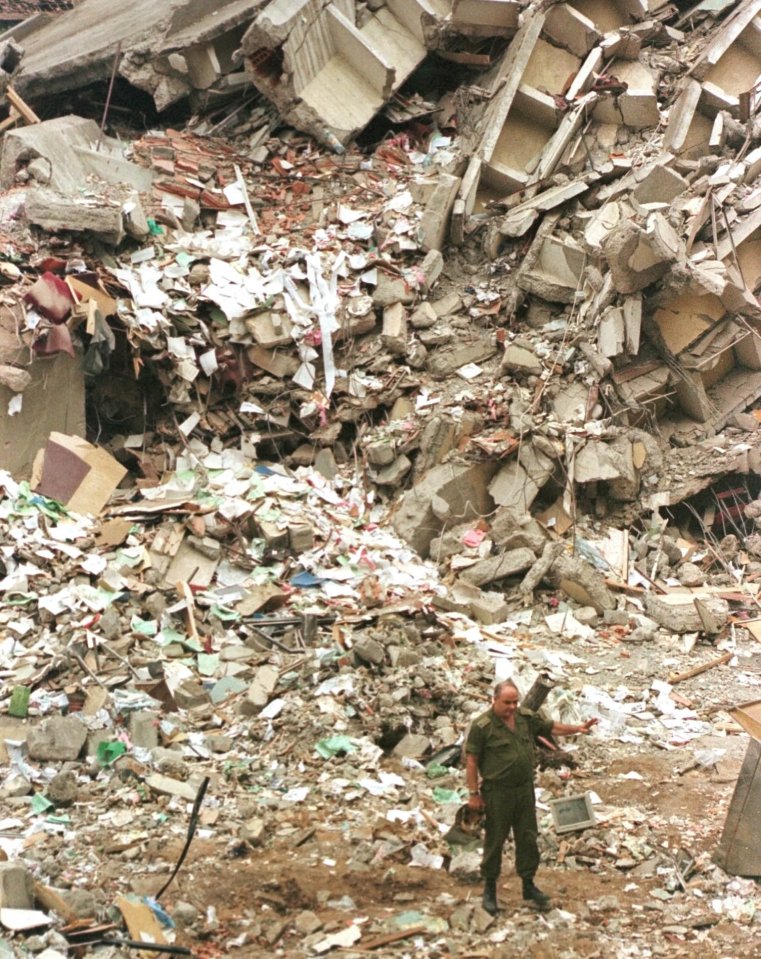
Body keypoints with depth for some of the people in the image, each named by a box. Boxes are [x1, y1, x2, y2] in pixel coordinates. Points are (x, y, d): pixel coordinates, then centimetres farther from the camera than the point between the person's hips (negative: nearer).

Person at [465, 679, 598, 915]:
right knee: (495, 840, 4)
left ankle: (528, 885, 26)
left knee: (528, 838, 12)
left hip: (524, 789, 5)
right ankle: (490, 888, 19)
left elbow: (551, 727, 15)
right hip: (497, 792, -5)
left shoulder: (526, 717, 2)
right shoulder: (482, 726, -15)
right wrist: (474, 793, -12)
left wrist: (577, 729, 3)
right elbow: (471, 761, -11)